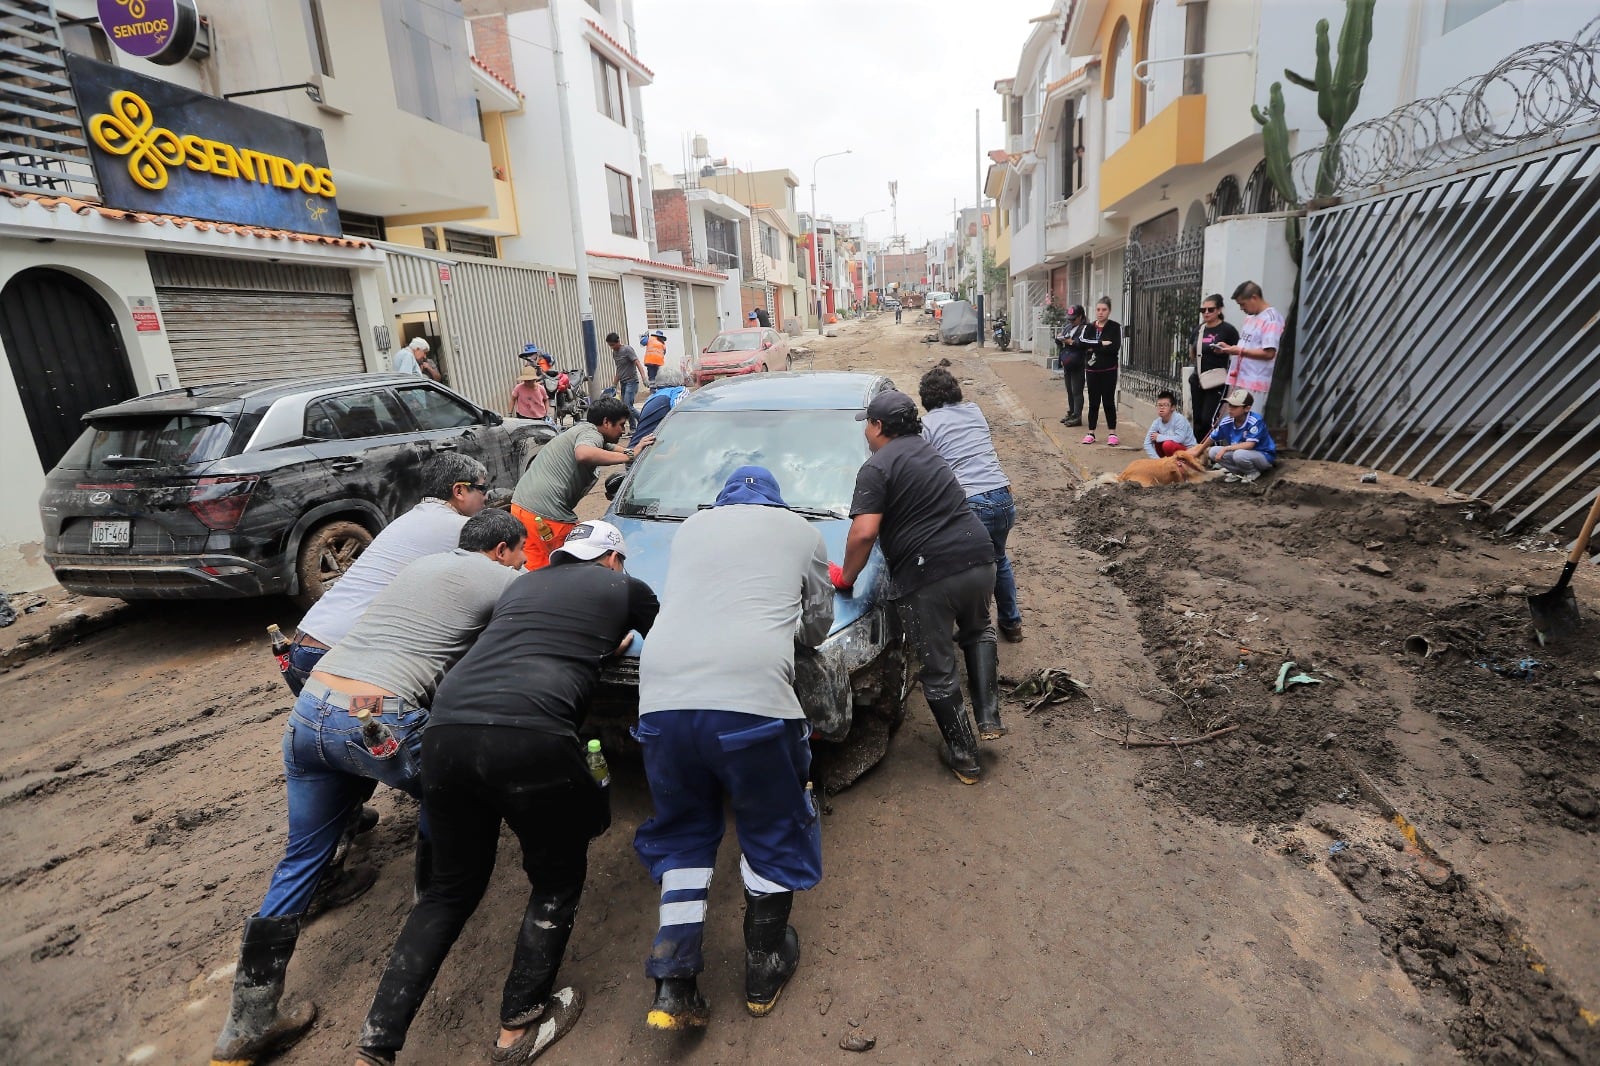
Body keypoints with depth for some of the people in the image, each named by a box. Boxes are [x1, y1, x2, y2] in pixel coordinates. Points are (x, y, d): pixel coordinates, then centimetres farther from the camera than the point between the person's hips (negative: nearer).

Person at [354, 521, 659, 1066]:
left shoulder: (523, 583, 29)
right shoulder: (625, 588, 16)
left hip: (446, 729, 6)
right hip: (530, 737, -5)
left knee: (451, 888, 26)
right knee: (557, 883, 21)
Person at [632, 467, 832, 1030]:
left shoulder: (692, 527, 24)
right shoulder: (801, 531, 17)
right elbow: (816, 628, 23)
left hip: (662, 696, 3)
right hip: (752, 698, -3)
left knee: (682, 834, 23)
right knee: (774, 832, 20)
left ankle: (673, 987, 21)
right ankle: (764, 971, 35)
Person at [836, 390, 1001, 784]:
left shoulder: (877, 467, -6)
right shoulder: (927, 450, 20)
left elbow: (864, 533, -17)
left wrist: (846, 577, -2)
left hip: (927, 576, -7)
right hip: (978, 558, 7)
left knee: (938, 669, 10)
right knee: (977, 632, 34)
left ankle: (963, 756, 22)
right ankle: (989, 717, 26)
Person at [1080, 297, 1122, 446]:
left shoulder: (1115, 328, -2)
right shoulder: (1088, 327, 9)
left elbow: (1114, 348, -16)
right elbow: (1081, 341, -11)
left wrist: (1094, 348, -12)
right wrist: (1101, 343, -18)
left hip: (1109, 371, -3)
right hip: (1092, 370, 3)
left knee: (1109, 401, 1)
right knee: (1093, 402, 7)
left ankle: (1112, 433, 10)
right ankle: (1091, 433, 15)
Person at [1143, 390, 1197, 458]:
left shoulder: (1179, 419, -21)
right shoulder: (1157, 422, -6)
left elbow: (1179, 439, -34)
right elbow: (1147, 444, -9)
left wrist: (1159, 437, -22)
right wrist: (1157, 459, -20)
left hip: (1189, 451, -6)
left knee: (1168, 444, -31)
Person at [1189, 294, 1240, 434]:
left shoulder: (1227, 329, -8)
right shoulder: (1199, 330, 10)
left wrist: (1226, 349, -21)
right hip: (1197, 380, 6)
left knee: (1208, 420, -13)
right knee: (1197, 420, 6)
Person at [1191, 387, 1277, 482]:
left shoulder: (1255, 421, -26)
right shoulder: (1226, 422, -9)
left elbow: (1249, 445, -34)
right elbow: (1211, 438, 7)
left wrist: (1226, 448, -31)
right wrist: (1198, 452, 19)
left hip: (1264, 456, -6)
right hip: (1240, 452, 6)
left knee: (1239, 454, -37)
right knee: (1213, 452, -13)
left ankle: (1253, 472, -4)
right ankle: (1239, 472, 5)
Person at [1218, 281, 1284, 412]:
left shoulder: (1271, 319, -11)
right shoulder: (1250, 317, 17)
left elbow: (1269, 353, -18)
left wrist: (1240, 351, -16)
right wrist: (1230, 348, 6)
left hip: (1255, 383, -9)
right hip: (1240, 379, 9)